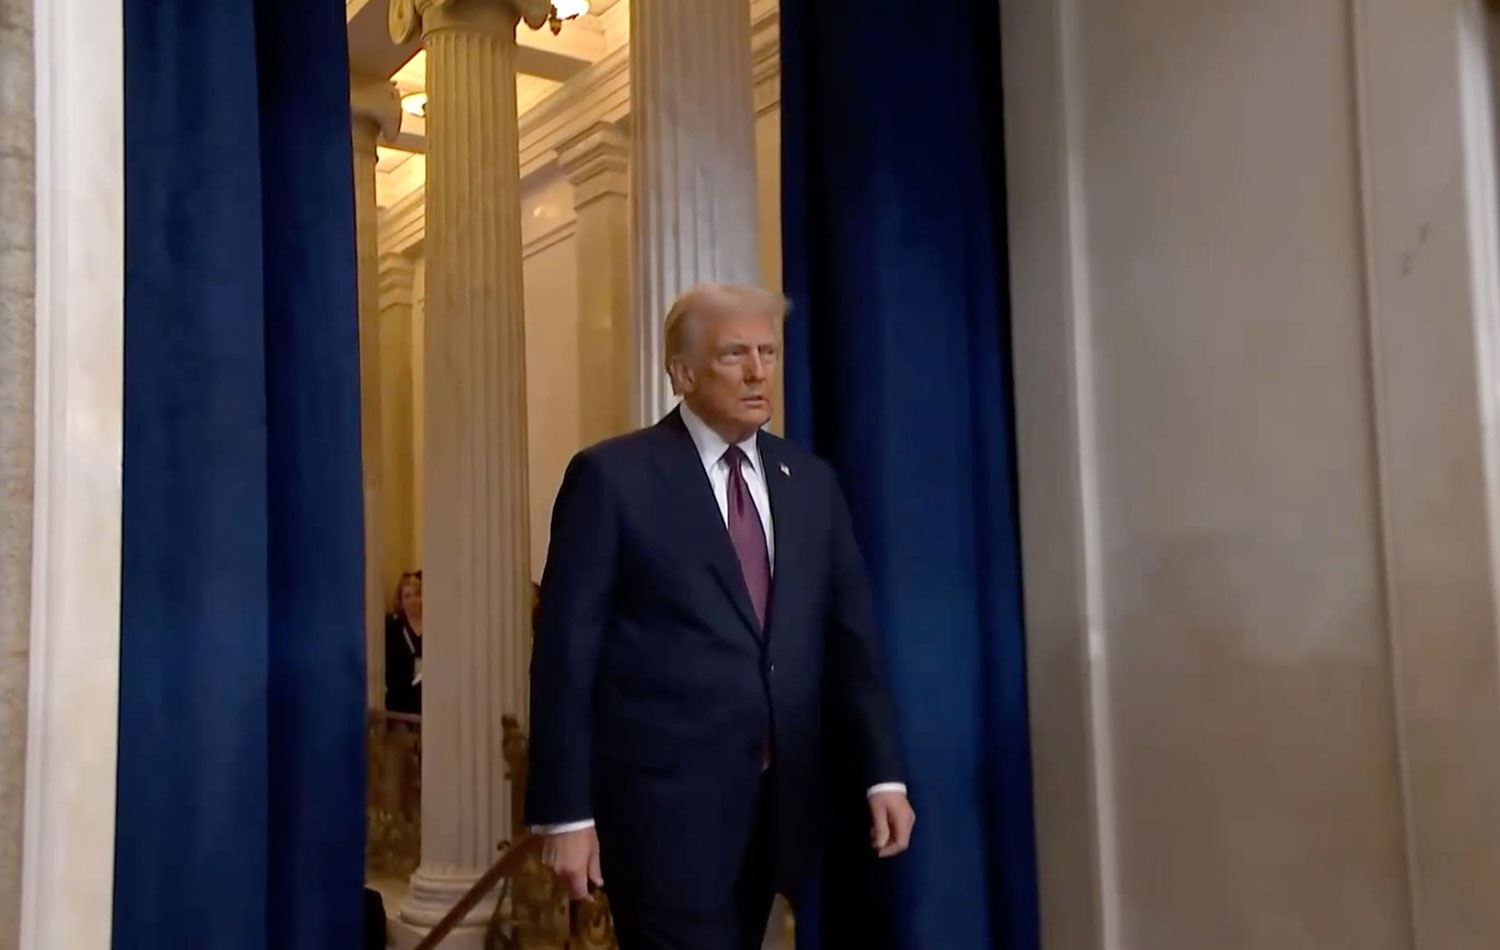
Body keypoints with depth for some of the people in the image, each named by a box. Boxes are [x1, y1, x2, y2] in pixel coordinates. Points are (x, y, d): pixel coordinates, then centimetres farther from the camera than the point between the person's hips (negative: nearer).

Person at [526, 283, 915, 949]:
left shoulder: (811, 481, 9)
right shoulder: (612, 475, -5)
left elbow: (850, 636, 10)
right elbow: (567, 650, -7)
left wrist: (881, 772, 4)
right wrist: (566, 810, -10)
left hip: (778, 799, 5)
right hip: (664, 796, -5)